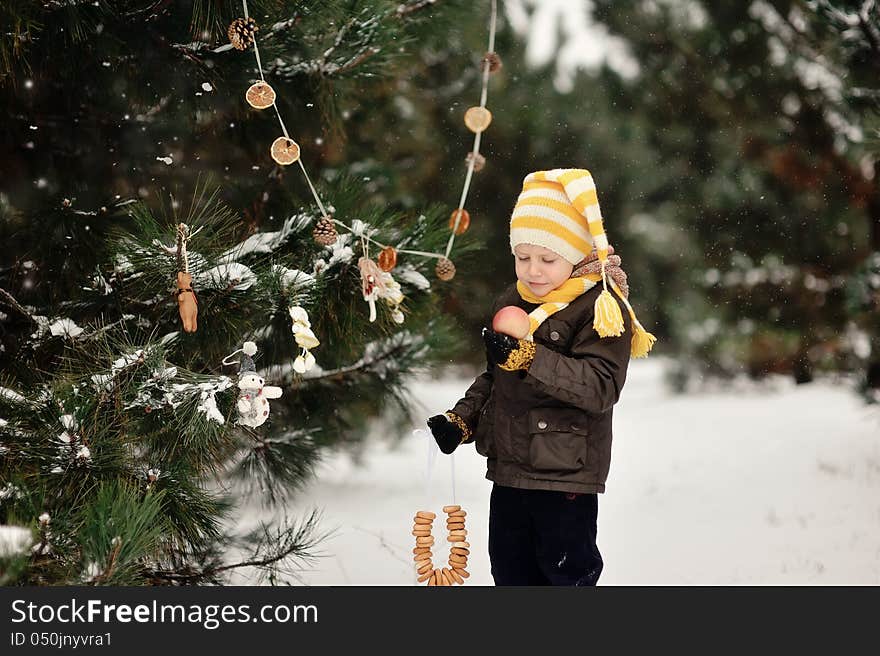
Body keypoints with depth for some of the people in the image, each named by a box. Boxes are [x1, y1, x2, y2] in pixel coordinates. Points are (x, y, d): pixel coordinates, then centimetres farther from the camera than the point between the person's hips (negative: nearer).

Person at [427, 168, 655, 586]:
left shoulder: (602, 310, -14)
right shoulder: (511, 303, 9)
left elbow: (600, 387, -27)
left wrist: (526, 358, -32)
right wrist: (461, 419, 7)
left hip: (566, 475, -7)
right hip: (508, 472, 7)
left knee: (566, 570, 3)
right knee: (511, 571, 16)